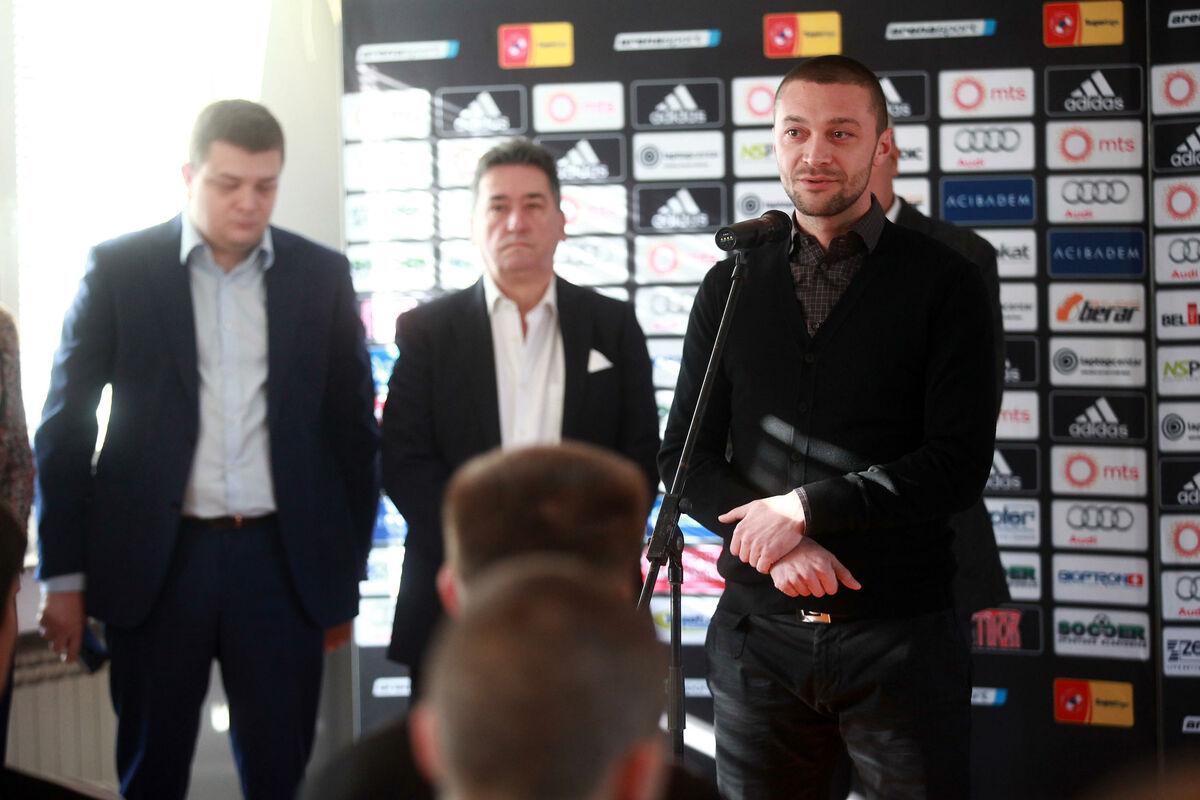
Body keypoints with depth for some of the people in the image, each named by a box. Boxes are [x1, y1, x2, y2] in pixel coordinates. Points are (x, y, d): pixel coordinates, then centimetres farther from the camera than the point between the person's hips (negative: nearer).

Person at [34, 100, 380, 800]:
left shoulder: (322, 275, 5)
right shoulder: (119, 269, 0)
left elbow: (353, 427, 10)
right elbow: (66, 426, 2)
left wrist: (346, 573, 9)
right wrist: (65, 576, -1)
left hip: (283, 559, 1)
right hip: (156, 559, -1)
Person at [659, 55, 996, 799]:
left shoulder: (944, 281, 0)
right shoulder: (733, 285, 10)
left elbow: (960, 462, -9)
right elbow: (684, 455, 7)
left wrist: (803, 508, -15)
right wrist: (776, 543, -10)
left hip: (900, 632, -2)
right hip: (758, 627, 3)